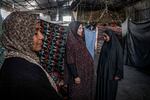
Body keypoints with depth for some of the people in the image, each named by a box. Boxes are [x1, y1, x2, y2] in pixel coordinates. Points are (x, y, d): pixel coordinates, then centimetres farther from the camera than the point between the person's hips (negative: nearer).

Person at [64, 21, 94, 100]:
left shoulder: (79, 40, 6)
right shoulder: (71, 42, -20)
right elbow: (70, 61, -21)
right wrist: (75, 76, -21)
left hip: (83, 72, 9)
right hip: (77, 72, -8)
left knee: (84, 92, 20)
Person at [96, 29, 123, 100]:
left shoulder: (117, 46, -14)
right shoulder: (104, 45, 4)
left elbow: (120, 60, -14)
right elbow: (101, 58, 10)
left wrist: (118, 74, -14)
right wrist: (99, 70, 12)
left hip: (111, 73, -5)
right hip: (102, 72, 6)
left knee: (110, 90, 8)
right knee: (101, 89, 13)